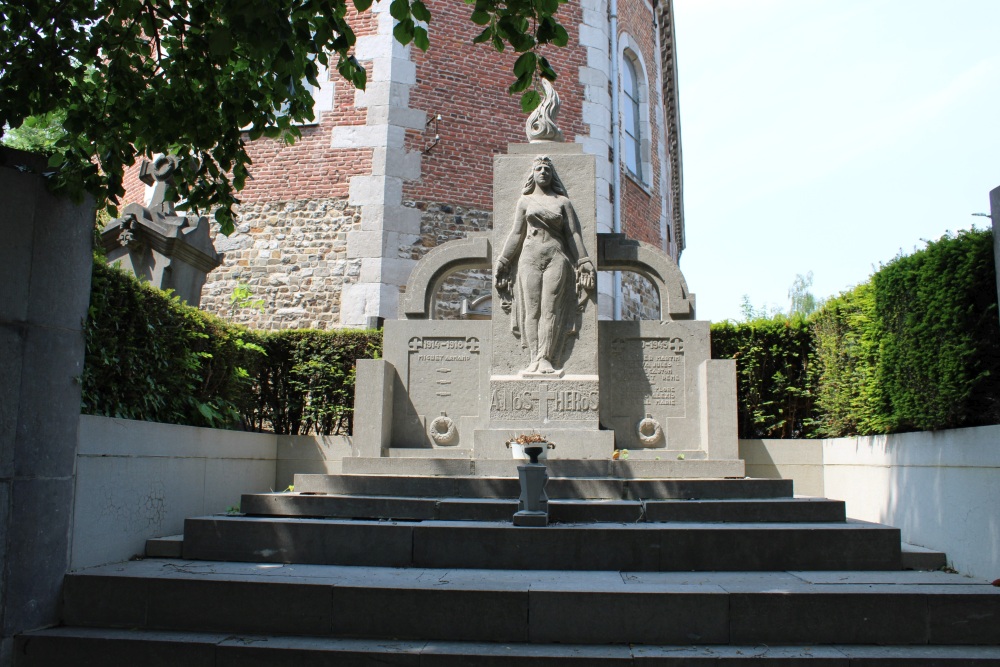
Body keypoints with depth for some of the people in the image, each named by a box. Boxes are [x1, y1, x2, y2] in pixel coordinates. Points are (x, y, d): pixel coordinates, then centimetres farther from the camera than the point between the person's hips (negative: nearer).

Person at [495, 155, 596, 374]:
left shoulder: (563, 202, 14)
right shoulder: (525, 201, 15)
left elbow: (573, 234, 9)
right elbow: (516, 234, 11)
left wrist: (584, 263, 2)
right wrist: (502, 263, 5)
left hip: (557, 257, -1)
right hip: (530, 257, 1)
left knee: (550, 309, -10)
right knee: (531, 309, -7)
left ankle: (546, 359, -13)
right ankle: (534, 359, -10)